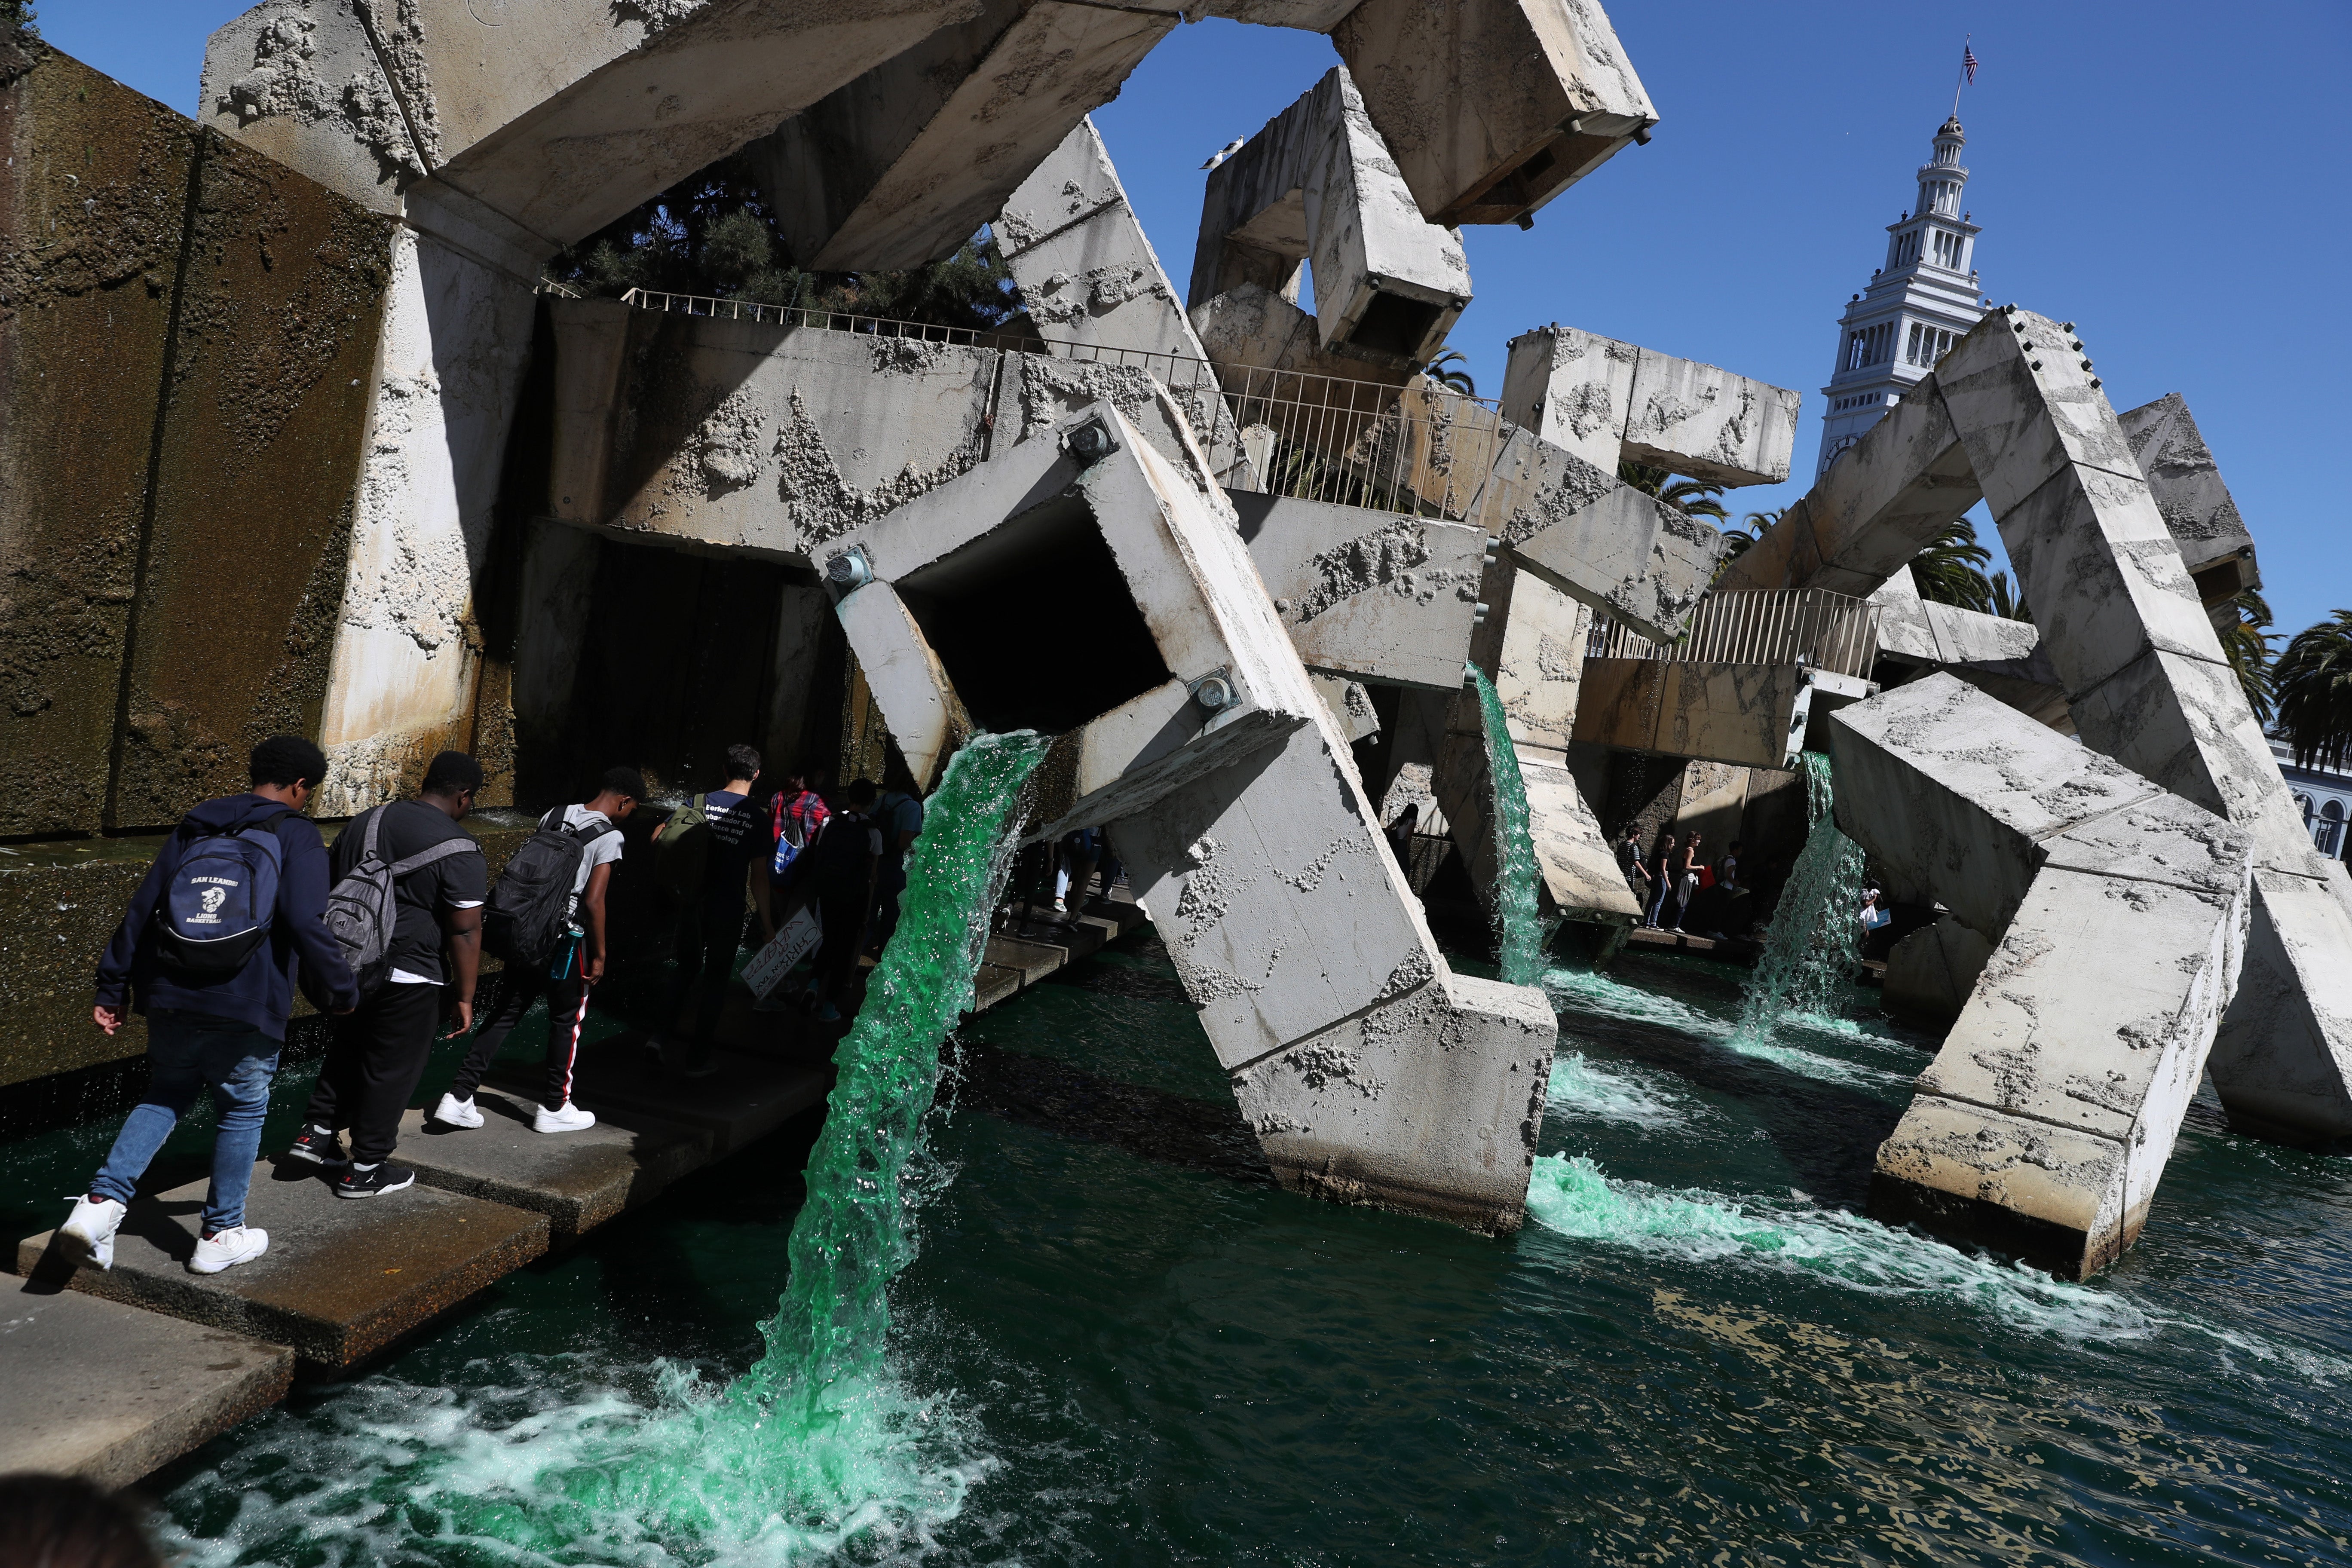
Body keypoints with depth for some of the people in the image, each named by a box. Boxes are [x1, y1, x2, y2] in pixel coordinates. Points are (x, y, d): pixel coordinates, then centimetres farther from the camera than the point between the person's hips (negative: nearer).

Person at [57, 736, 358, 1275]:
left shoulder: (195, 827, 13)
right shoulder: (296, 835, -4)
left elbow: (142, 909, 11)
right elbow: (306, 923, -15)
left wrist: (113, 987, 15)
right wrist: (341, 991, -5)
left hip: (171, 997, 5)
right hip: (248, 1007, -5)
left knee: (164, 1096, 22)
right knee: (242, 1112, 11)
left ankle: (103, 1201, 5)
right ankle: (220, 1235, 19)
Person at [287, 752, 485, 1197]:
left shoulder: (362, 823, 8)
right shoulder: (458, 850, -16)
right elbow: (465, 931, -16)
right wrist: (464, 997, -9)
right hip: (408, 977, -7)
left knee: (347, 1051, 26)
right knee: (392, 1069, 6)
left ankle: (316, 1133, 30)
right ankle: (366, 1170, 15)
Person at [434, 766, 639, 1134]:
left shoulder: (552, 817, 8)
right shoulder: (609, 836, -13)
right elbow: (594, 901, -17)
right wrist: (599, 954, -9)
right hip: (567, 941, -6)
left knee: (505, 1012, 13)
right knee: (567, 1021, 10)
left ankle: (459, 1096, 11)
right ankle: (554, 1107, 20)